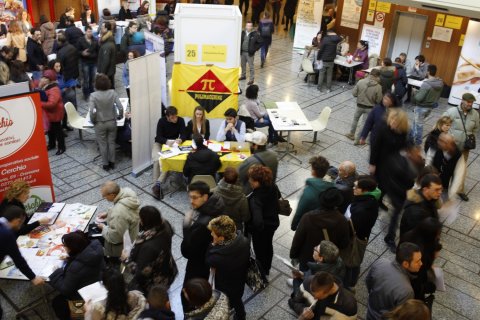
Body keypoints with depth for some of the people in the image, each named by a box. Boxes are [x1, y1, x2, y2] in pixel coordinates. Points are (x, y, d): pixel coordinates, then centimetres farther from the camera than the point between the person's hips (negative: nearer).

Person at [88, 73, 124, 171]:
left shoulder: (93, 95, -17)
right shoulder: (113, 93, -12)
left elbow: (92, 111, -22)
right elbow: (120, 107, -14)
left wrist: (93, 121, -3)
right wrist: (119, 116, 5)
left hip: (100, 124, -2)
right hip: (112, 122, 2)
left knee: (103, 144, 14)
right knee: (111, 142, 18)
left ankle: (105, 164, 24)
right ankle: (112, 162, 28)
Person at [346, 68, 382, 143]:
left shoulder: (360, 82, -16)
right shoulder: (378, 87, -21)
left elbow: (354, 93, -8)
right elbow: (379, 100, -14)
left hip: (359, 105, 2)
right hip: (370, 108, -2)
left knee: (355, 119, 26)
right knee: (364, 123, 14)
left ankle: (351, 134, 41)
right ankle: (358, 139, 23)